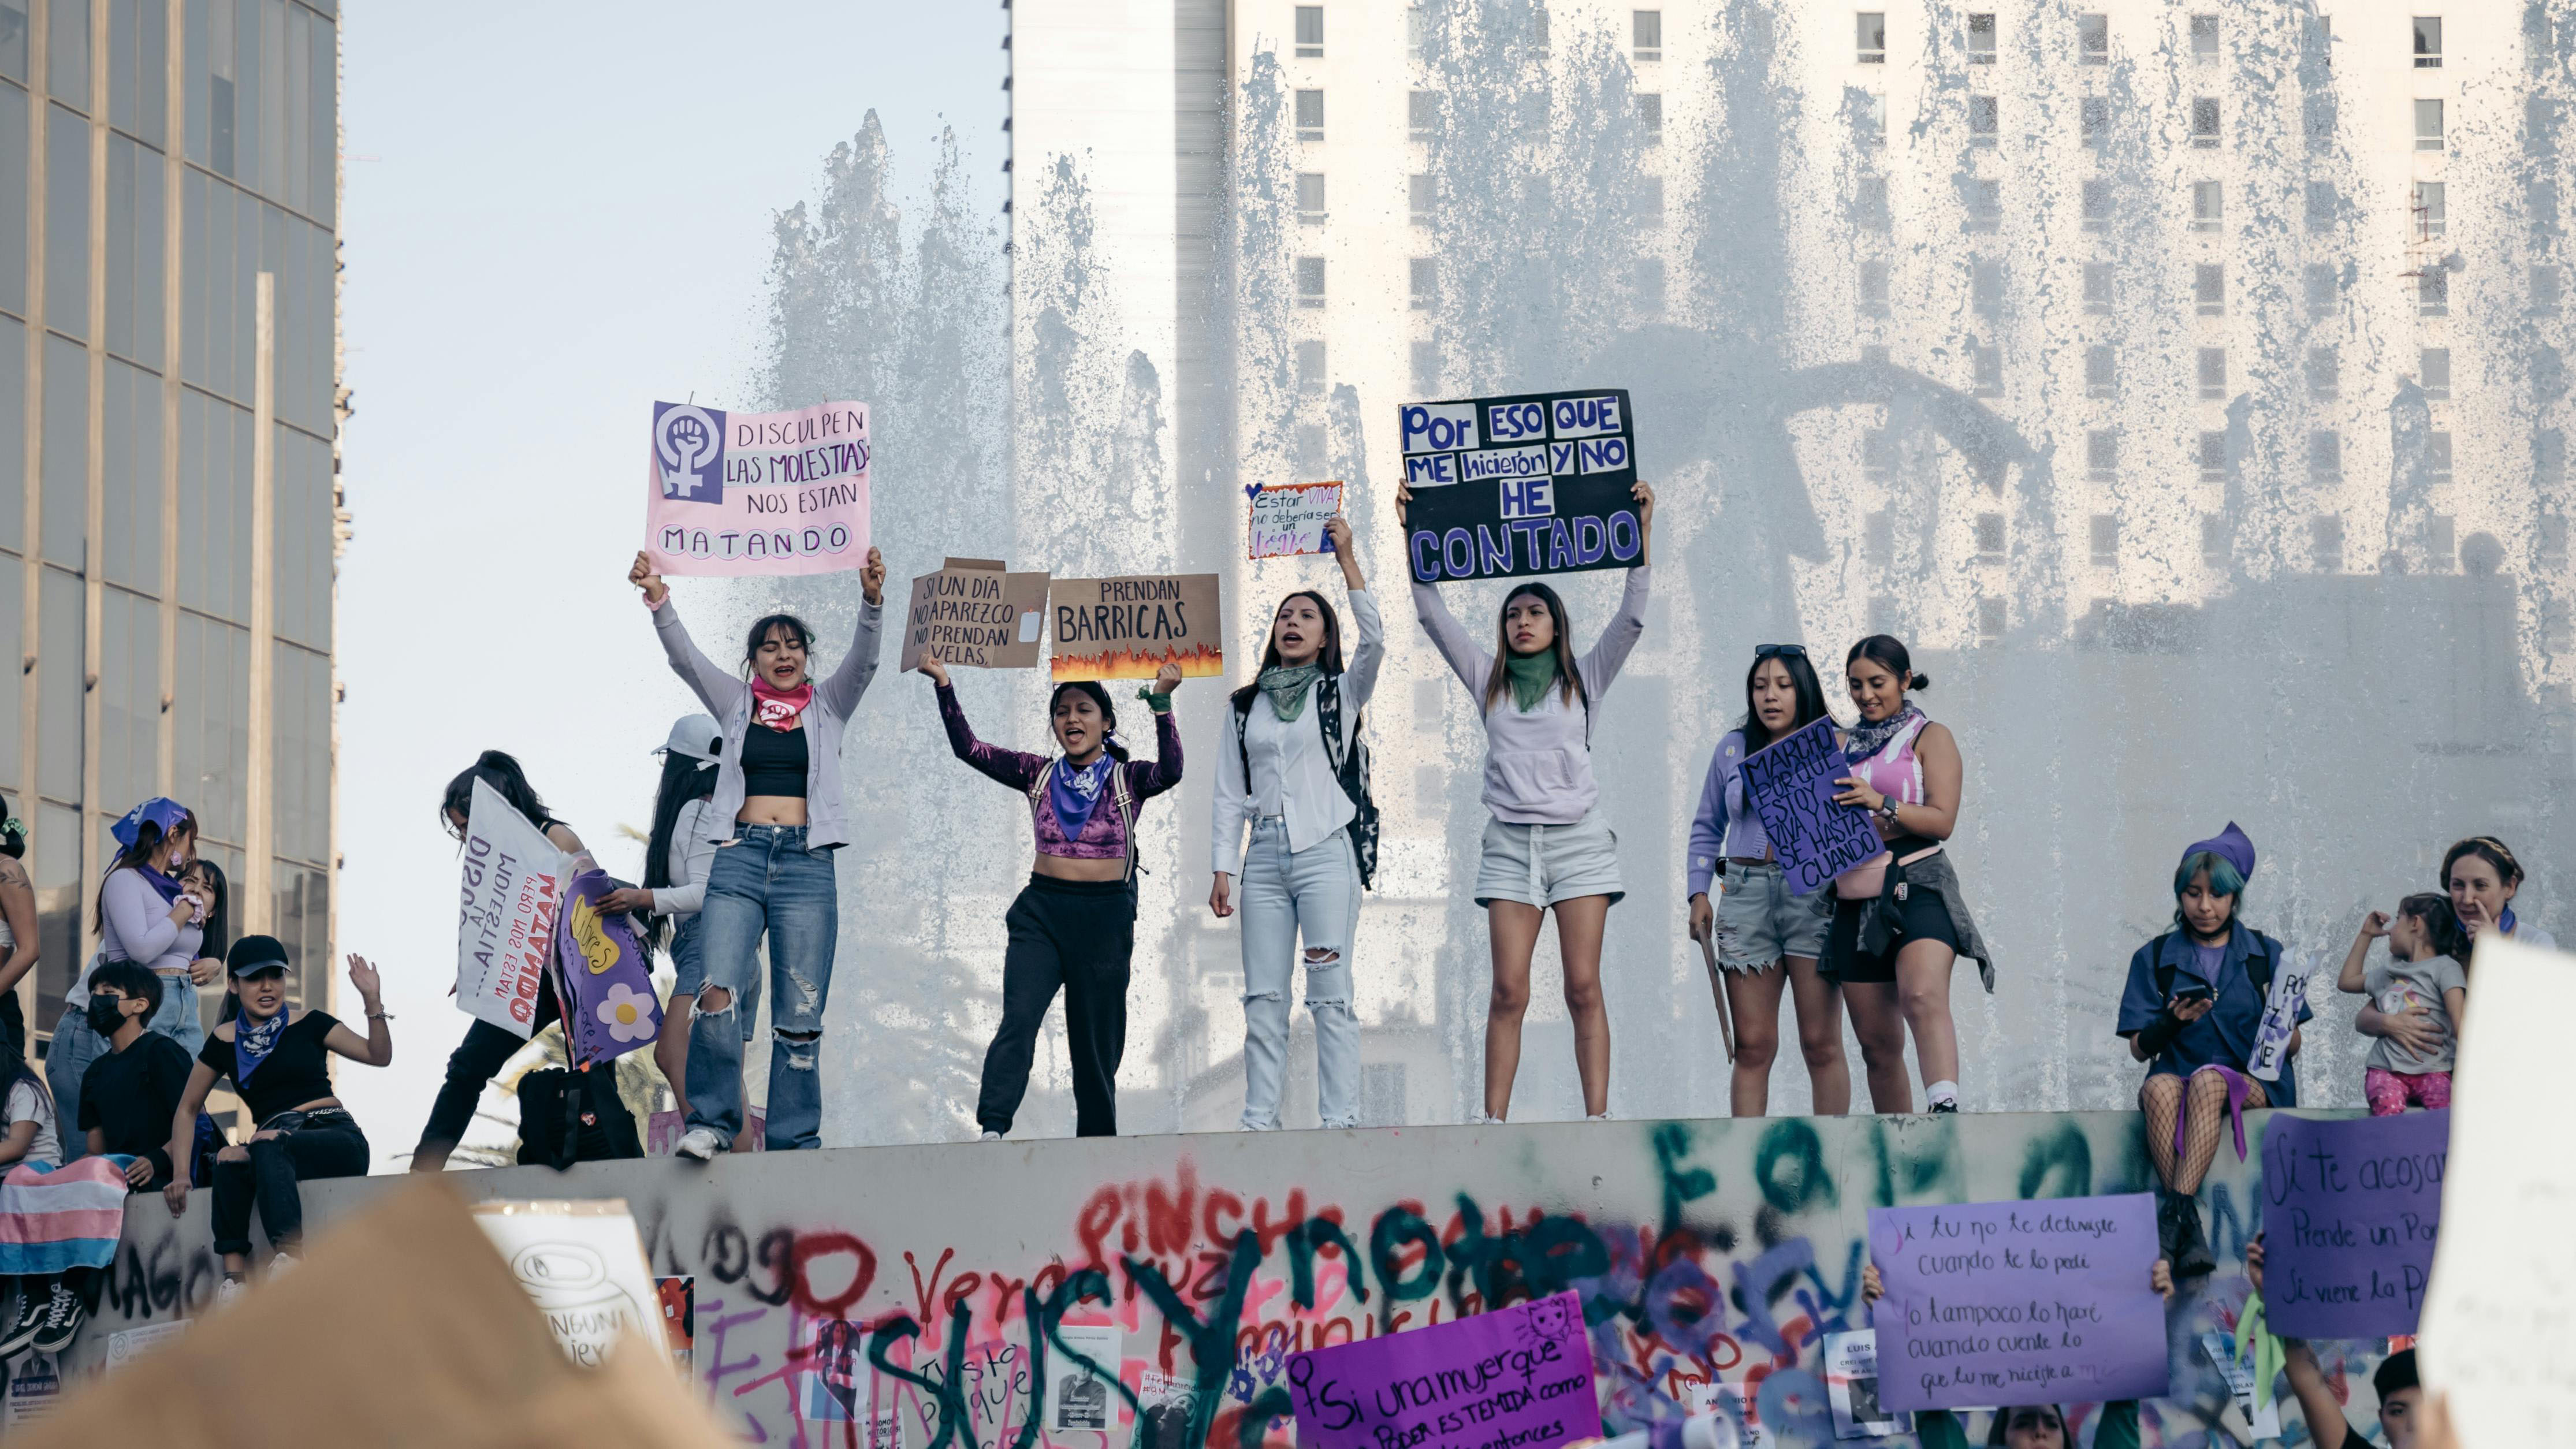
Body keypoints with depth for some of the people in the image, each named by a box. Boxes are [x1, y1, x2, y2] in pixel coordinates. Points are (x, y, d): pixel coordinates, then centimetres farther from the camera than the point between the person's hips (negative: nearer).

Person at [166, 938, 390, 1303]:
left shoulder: (308, 1024, 8)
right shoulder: (225, 1042, 13)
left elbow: (379, 1055, -1)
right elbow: (187, 1110, 20)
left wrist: (373, 1002, -17)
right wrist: (181, 1173, 7)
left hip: (338, 1139, -3)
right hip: (274, 1147, 3)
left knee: (268, 1145, -35)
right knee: (229, 1159, -32)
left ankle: (290, 1256, -52)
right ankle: (234, 1275, -40)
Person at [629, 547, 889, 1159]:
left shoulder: (828, 705, 13)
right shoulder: (737, 703, 14)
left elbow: (863, 661, -3)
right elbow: (686, 659, 3)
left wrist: (872, 601, -21)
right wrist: (659, 603, -15)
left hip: (807, 862, 0)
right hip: (740, 857, 0)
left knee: (800, 1014, -1)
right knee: (718, 994, -17)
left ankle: (795, 1141, 5)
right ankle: (711, 1120, -6)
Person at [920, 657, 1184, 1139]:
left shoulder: (1128, 779, 3)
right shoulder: (1038, 774, 9)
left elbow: (1169, 771, -17)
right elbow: (969, 748, 2)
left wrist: (1161, 705, -30)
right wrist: (943, 685, -9)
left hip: (1105, 917, -1)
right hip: (1041, 912, 1)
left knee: (1096, 1037, 4)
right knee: (1018, 1019, -18)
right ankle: (991, 1131, -30)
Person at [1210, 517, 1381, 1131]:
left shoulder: (1340, 693, 7)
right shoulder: (1246, 706, 16)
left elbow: (1374, 641, -13)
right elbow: (1229, 793, 15)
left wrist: (1347, 561, -13)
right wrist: (1223, 868, 7)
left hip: (1324, 851, -4)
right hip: (1265, 855, 4)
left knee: (1330, 995, -7)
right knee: (1263, 998, 0)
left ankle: (1340, 1120, -9)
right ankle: (1260, 1122, -1)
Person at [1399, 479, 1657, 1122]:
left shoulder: (1583, 679, 11)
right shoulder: (1489, 681, 15)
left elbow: (1632, 615, 3)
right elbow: (1433, 615, 11)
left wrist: (1643, 529, -2)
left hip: (1578, 837, -1)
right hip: (1510, 842, 1)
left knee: (1584, 987, -5)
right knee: (1508, 990, -6)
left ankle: (1598, 1118, -8)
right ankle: (1492, 1120, -9)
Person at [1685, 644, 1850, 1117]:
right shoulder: (1733, 749, 13)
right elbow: (1707, 827, 20)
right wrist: (1699, 893, 9)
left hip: (1814, 895, -2)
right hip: (1746, 895, 2)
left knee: (1821, 1043, -3)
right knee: (1752, 1046, 0)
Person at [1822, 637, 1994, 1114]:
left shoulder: (1930, 737, 6)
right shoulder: (1843, 744, 20)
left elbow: (1942, 820, -6)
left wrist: (1881, 804, -19)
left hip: (1917, 883, -5)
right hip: (1857, 899, 5)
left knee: (1923, 997, -31)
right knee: (1877, 1043, 4)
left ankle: (1946, 1110, -47)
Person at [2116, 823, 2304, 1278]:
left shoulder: (2265, 955, 14)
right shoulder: (2154, 959, 14)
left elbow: (2293, 1047, 10)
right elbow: (2139, 1049, 8)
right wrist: (2172, 1021, -13)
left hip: (2254, 1086, -1)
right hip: (2177, 1075, 1)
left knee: (2209, 1081, -37)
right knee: (2159, 1088, -36)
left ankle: (2174, 1216, -47)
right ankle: (2191, 1235, -45)